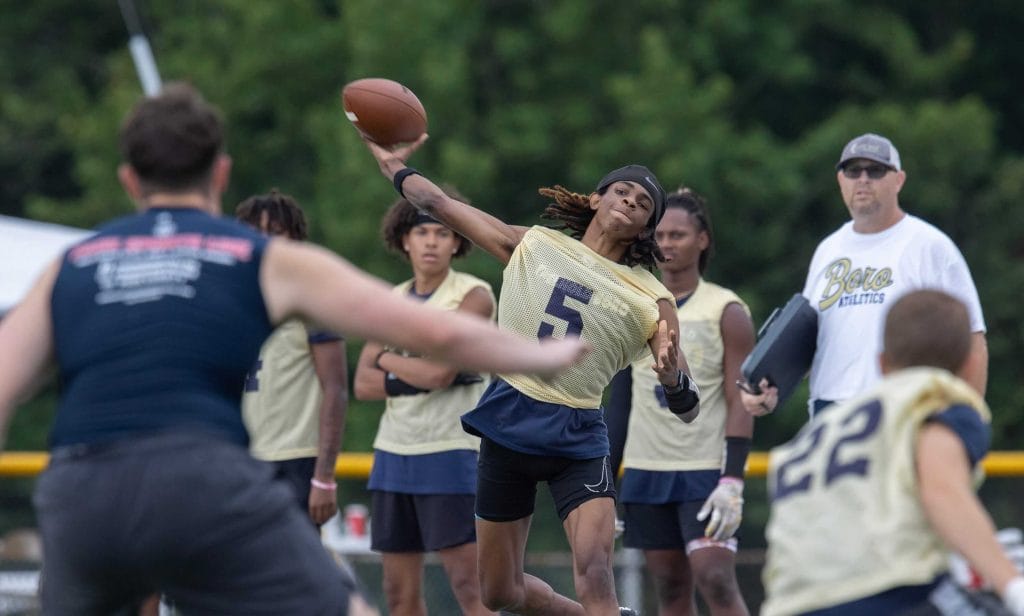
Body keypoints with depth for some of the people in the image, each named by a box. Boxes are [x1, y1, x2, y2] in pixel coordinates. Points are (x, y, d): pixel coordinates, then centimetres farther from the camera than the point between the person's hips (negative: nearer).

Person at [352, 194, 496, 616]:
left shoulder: (473, 296, -5)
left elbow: (440, 371, -18)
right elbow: (363, 383, 4)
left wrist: (387, 358, 0)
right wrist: (416, 377, -12)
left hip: (450, 453, -6)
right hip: (394, 454, 6)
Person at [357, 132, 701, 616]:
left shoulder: (651, 300, -1)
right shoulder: (533, 246, 5)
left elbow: (687, 409, -6)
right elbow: (440, 206, 13)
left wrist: (672, 376, -27)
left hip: (577, 439, -3)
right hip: (508, 421, 3)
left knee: (594, 573, -26)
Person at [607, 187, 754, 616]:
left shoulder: (726, 312, -4)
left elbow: (740, 403, -8)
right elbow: (621, 396, 13)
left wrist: (733, 479, -18)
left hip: (706, 471, -4)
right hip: (646, 469, 4)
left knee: (715, 580, -16)